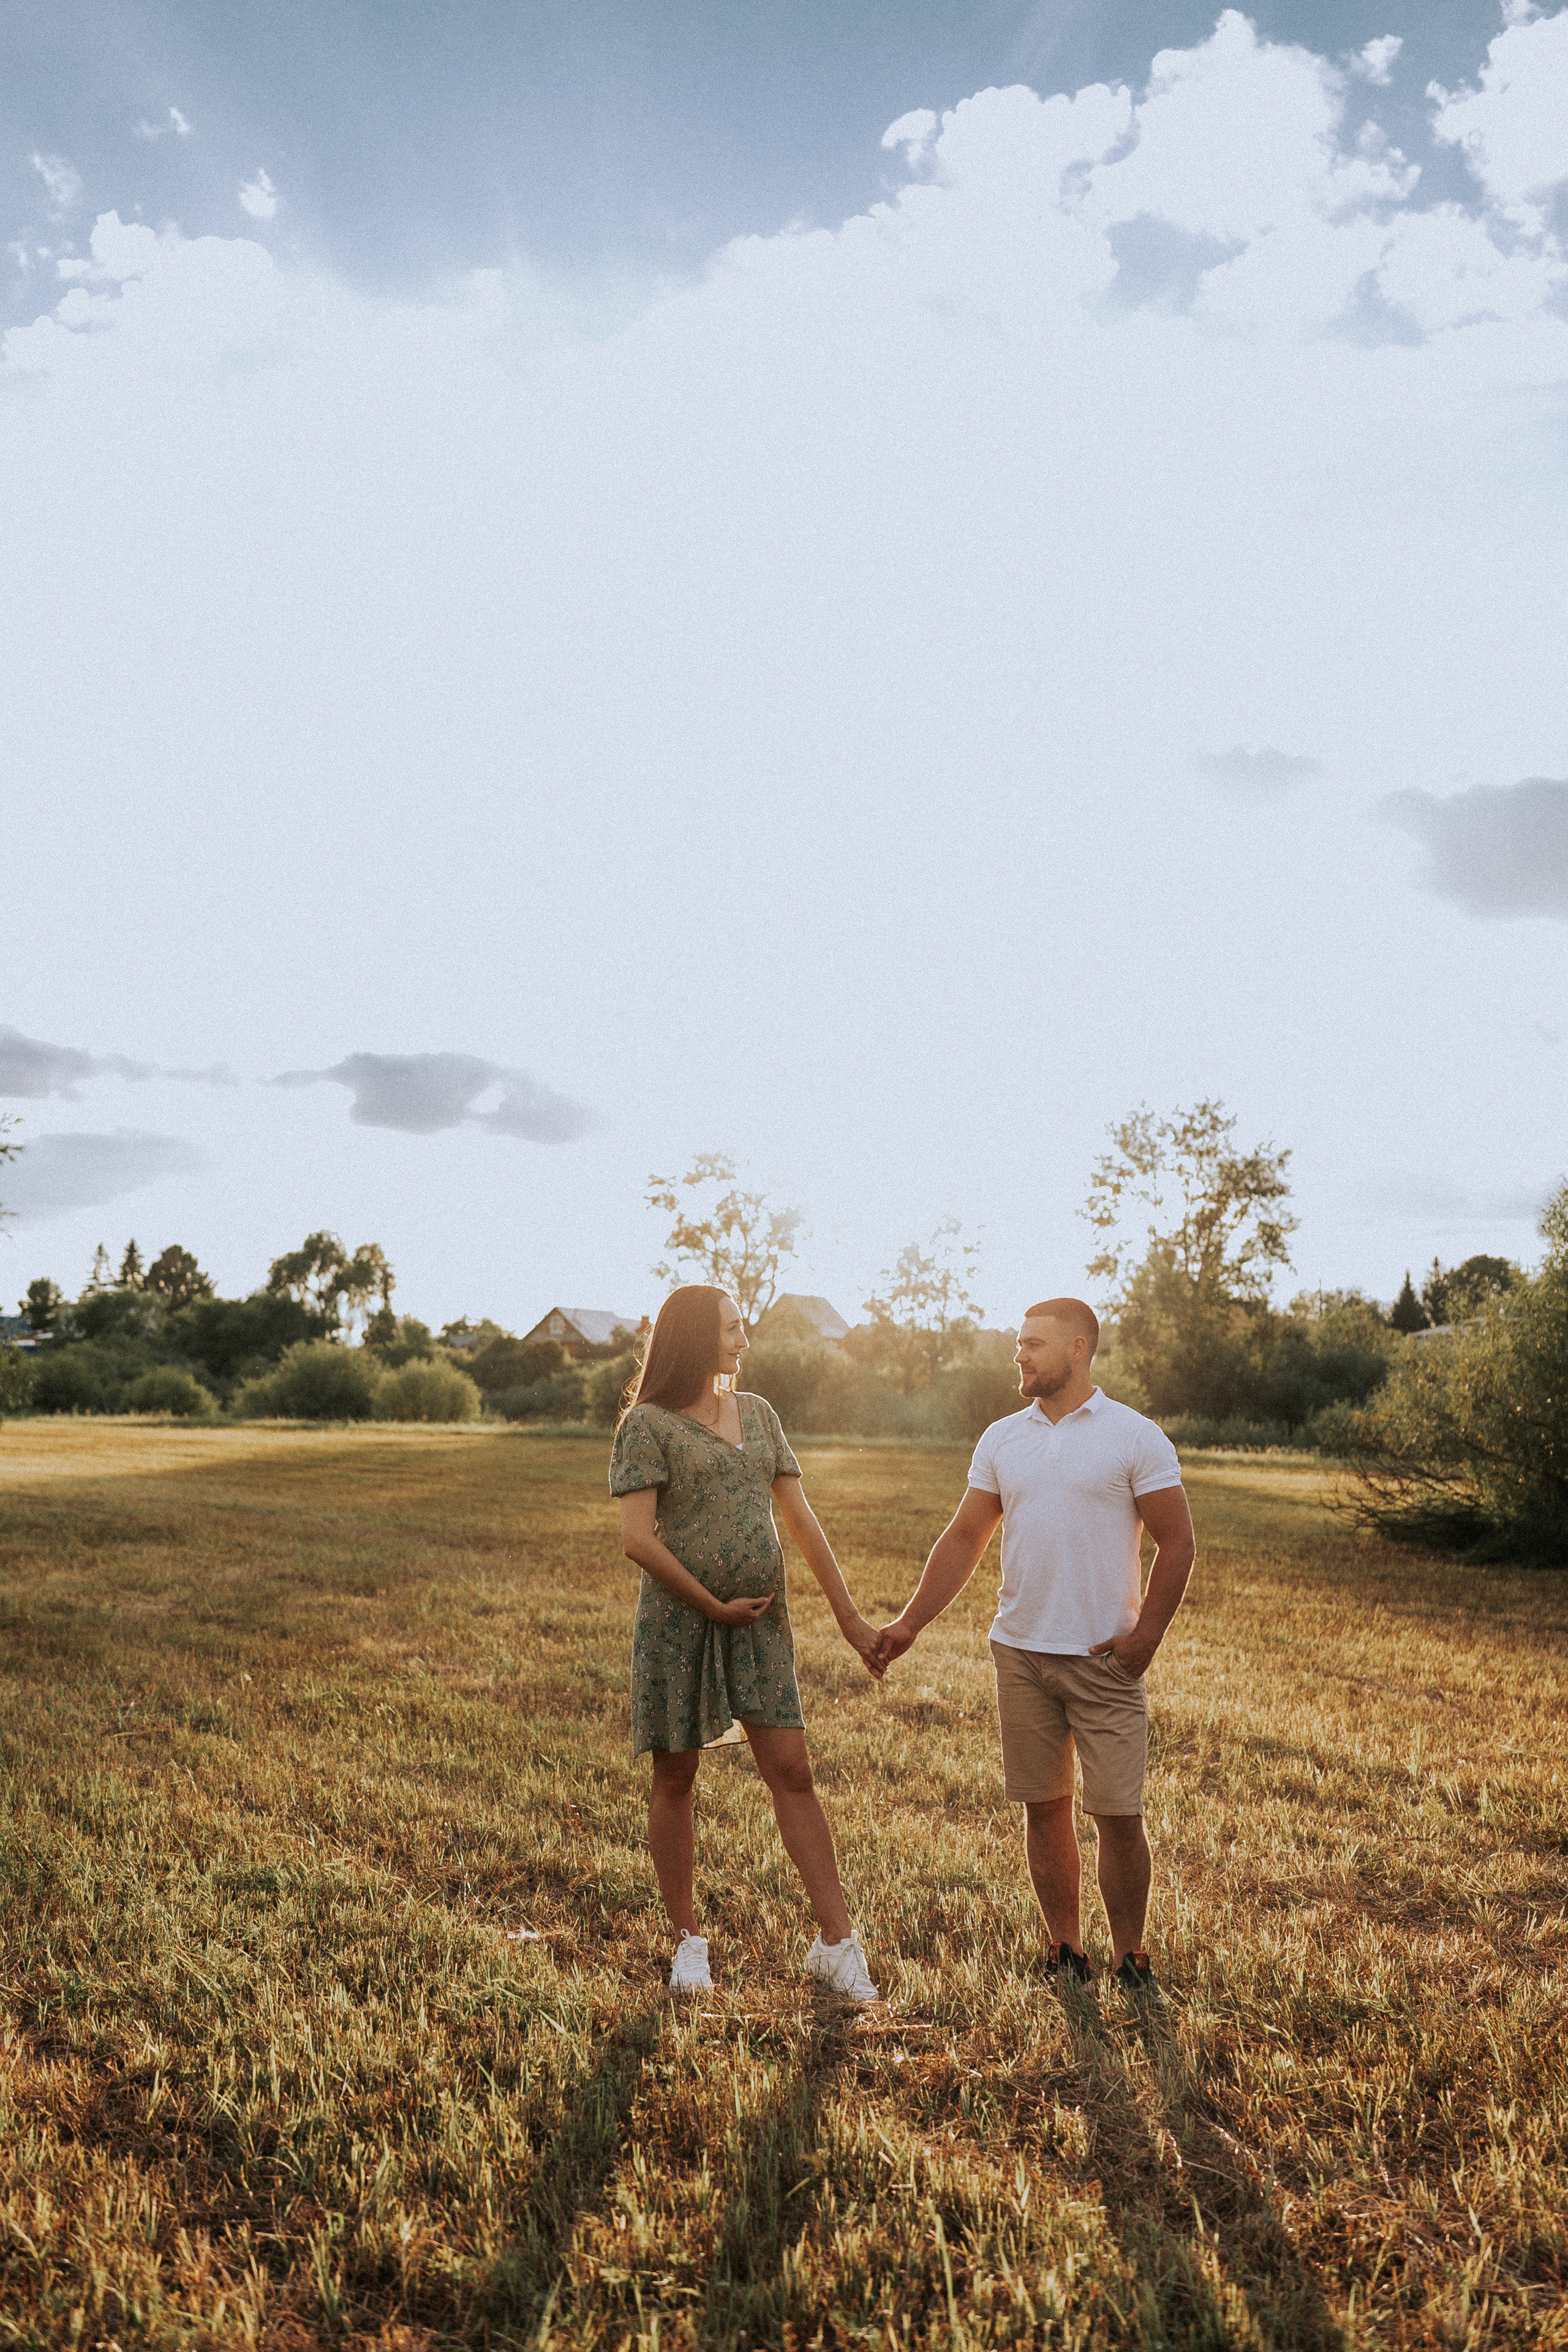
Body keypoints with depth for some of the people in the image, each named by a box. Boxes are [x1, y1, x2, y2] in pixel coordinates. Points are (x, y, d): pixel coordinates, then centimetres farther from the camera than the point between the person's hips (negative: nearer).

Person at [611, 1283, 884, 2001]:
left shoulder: (759, 1414, 9)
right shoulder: (649, 1424, -8)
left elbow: (802, 1521, 10)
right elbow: (638, 1540, -14)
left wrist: (849, 1616, 7)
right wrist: (715, 1607, -9)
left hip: (762, 1621, 4)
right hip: (677, 1622, -4)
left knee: (792, 1774, 2)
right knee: (675, 1779, 8)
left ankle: (836, 1942, 9)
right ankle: (689, 1942, 23)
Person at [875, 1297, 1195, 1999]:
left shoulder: (1136, 1437, -5)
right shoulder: (1001, 1440, 8)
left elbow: (1176, 1542, -3)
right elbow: (964, 1538, 11)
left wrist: (1145, 1637, -9)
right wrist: (909, 1623, 6)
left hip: (1105, 1657, -4)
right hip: (1020, 1652, 4)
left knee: (1118, 1814, 0)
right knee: (1044, 1808, 10)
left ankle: (1130, 1957, 19)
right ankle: (1065, 1953, 25)